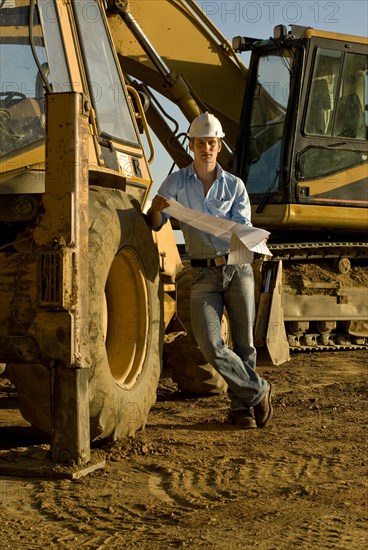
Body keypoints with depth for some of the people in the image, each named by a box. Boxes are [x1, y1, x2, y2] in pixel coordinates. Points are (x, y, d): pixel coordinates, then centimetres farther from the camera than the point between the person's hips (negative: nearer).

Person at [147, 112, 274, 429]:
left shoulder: (235, 186, 6)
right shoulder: (177, 182, 5)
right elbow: (155, 225, 1)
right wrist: (156, 209, -22)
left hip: (237, 268, 1)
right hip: (204, 274, 0)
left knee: (244, 344, 2)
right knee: (211, 345, -13)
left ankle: (240, 406, 19)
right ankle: (259, 391, 5)